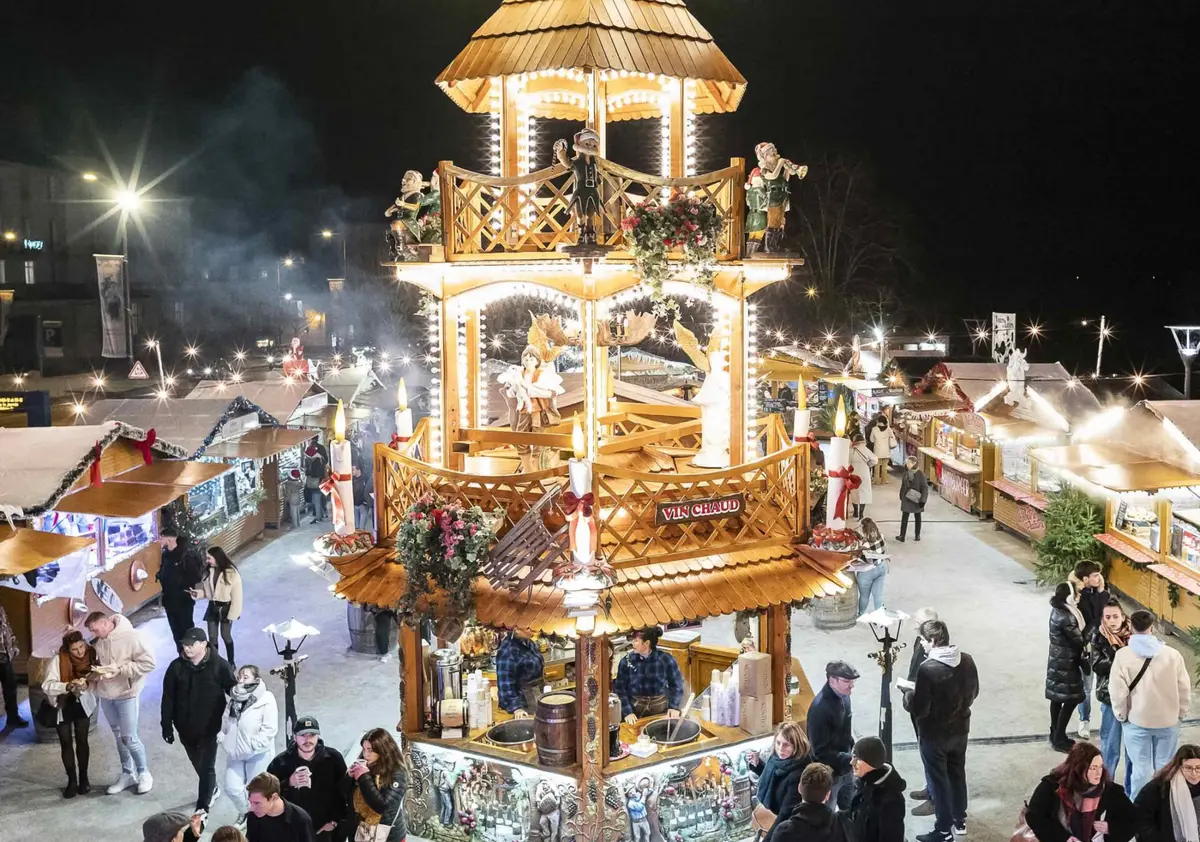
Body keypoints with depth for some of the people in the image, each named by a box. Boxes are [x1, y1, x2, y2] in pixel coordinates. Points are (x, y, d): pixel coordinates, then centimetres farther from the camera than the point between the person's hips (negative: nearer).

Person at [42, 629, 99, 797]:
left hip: (82, 704, 2)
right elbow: (47, 686, -28)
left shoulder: (91, 655, -15)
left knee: (82, 741, 7)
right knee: (66, 743, 6)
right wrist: (68, 686, -42)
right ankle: (72, 780, 18)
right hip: (62, 706, -2)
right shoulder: (57, 660, -24)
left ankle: (83, 778, 22)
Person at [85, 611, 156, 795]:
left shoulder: (132, 636, -18)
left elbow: (148, 663, -19)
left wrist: (119, 669, -22)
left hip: (127, 694, -5)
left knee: (129, 738, -2)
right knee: (118, 736, 15)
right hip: (106, 695, 6)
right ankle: (127, 774, 29)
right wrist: (95, 671, -7)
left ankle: (144, 773, 18)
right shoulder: (97, 641, -1)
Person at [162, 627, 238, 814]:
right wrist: (167, 726, 1)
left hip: (209, 727, -4)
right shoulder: (176, 667, -7)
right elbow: (168, 698, 0)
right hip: (186, 727, 4)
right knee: (198, 764, 22)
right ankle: (211, 789, 46)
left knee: (206, 766, -1)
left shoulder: (219, 666, -15)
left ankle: (203, 806, 11)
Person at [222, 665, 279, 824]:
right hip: (235, 753, 6)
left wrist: (252, 746, -22)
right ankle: (244, 812, 36)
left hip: (258, 754, -6)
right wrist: (223, 740, 0)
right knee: (232, 788, 8)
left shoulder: (266, 700, -14)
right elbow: (225, 724, 17)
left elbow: (270, 729, -19)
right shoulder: (234, 699, 7)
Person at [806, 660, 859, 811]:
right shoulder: (820, 708, -29)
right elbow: (821, 752, -26)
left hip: (845, 769, 7)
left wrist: (853, 745, 5)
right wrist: (851, 760, -28)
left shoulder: (843, 696, -4)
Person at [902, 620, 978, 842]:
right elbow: (973, 693, 6)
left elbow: (918, 709, -24)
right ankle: (960, 821, 38)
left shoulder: (927, 669, -29)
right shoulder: (967, 661, -9)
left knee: (939, 780, 10)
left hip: (935, 734, -6)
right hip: (960, 729, 6)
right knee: (957, 774, 23)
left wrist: (909, 693, -5)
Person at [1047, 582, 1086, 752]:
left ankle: (1055, 734, 28)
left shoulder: (1058, 610, 4)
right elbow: (1078, 640, -19)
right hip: (1065, 663, -10)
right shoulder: (1065, 618, -26)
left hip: (1057, 660, 10)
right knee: (1070, 699, 0)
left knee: (1058, 698, 17)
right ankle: (1059, 739, 6)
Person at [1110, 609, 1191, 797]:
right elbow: (1184, 688, -2)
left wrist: (1121, 715, 4)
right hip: (1168, 720, 1)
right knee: (1165, 767, 16)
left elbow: (1118, 690, -12)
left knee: (1142, 768, 9)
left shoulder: (1123, 655, -15)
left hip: (1137, 720, -1)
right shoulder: (1172, 654, -10)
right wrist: (1181, 713, 13)